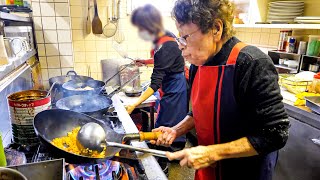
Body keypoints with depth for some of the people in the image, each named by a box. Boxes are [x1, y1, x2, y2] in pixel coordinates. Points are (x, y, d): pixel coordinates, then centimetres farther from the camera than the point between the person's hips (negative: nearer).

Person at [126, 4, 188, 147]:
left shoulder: (164, 48, -26)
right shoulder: (166, 36, 1)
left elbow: (155, 84, -27)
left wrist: (134, 105, -29)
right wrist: (146, 62, 11)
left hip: (174, 90, -9)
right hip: (176, 86, 9)